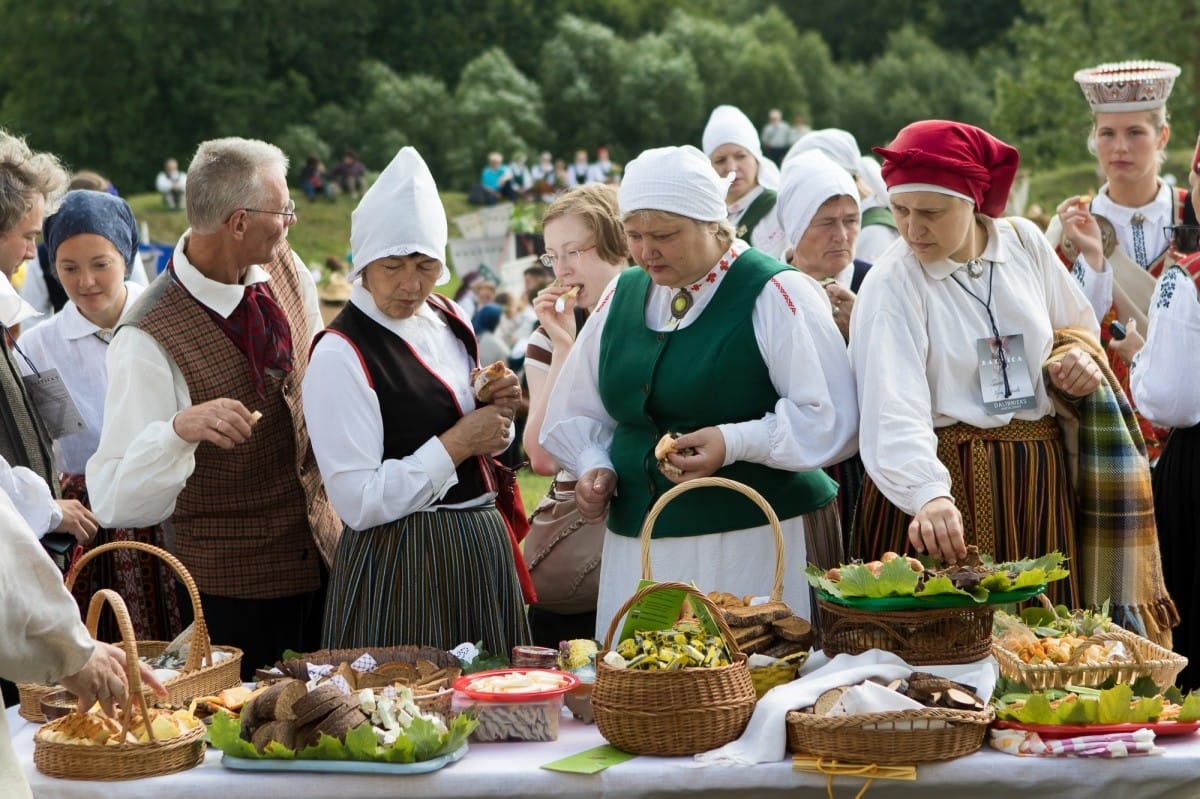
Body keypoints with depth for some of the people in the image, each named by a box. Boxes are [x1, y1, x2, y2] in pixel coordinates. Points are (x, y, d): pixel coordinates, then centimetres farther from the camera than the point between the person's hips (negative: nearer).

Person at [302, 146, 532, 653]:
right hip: (401, 568, -7)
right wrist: (458, 443, -18)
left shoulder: (447, 321, 7)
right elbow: (359, 502, -20)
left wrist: (495, 412, -1)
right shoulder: (339, 356, -15)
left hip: (482, 550, 7)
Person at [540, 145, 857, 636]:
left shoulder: (775, 295, -6)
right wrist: (595, 466, 4)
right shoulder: (622, 296, 12)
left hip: (756, 540, -5)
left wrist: (734, 442, -21)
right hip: (638, 542, 5)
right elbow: (578, 413, 23)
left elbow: (830, 419, -11)